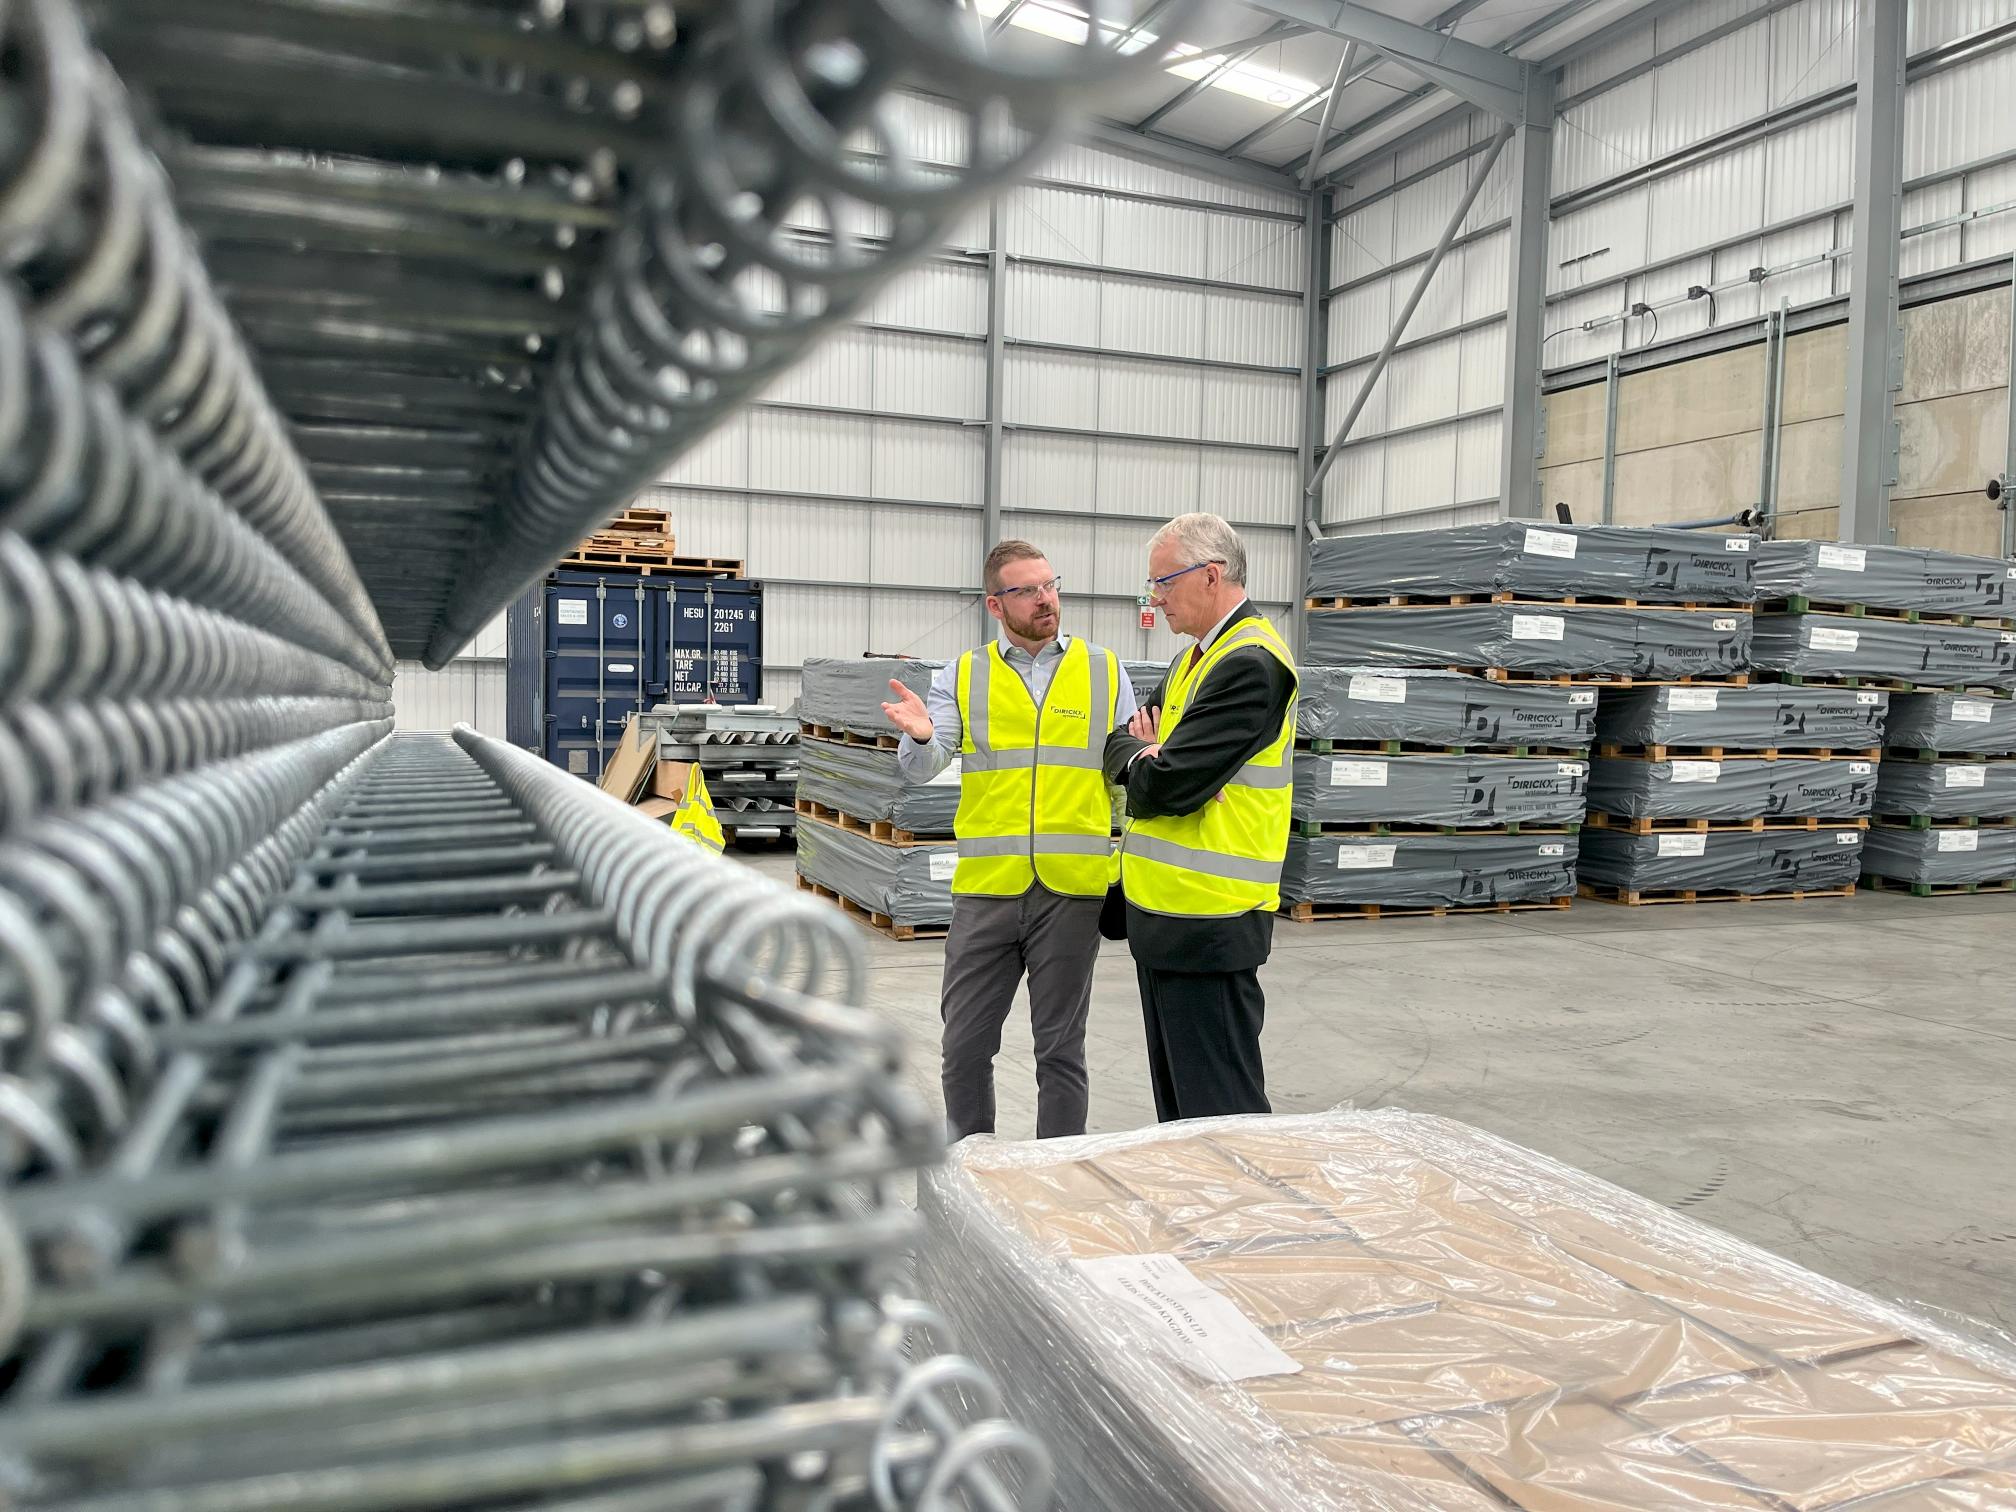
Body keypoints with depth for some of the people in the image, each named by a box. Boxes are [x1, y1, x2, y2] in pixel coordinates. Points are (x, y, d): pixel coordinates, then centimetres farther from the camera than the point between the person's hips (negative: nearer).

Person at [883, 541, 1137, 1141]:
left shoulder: (1104, 671, 6)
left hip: (1072, 889, -1)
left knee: (1061, 1046, 9)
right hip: (986, 888, 1)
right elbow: (921, 769, -4)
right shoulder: (963, 676, 6)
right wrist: (920, 735, -24)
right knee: (966, 1045, 8)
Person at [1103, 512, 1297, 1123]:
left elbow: (1167, 786, -23)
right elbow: (1122, 741, 17)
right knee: (1176, 1106, 18)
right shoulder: (1195, 658, 15)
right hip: (1164, 912, 10)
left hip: (1207, 925, -10)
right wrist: (1142, 752, -7)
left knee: (1221, 1110, -2)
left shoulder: (1250, 664, -17)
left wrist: (1136, 754, 0)